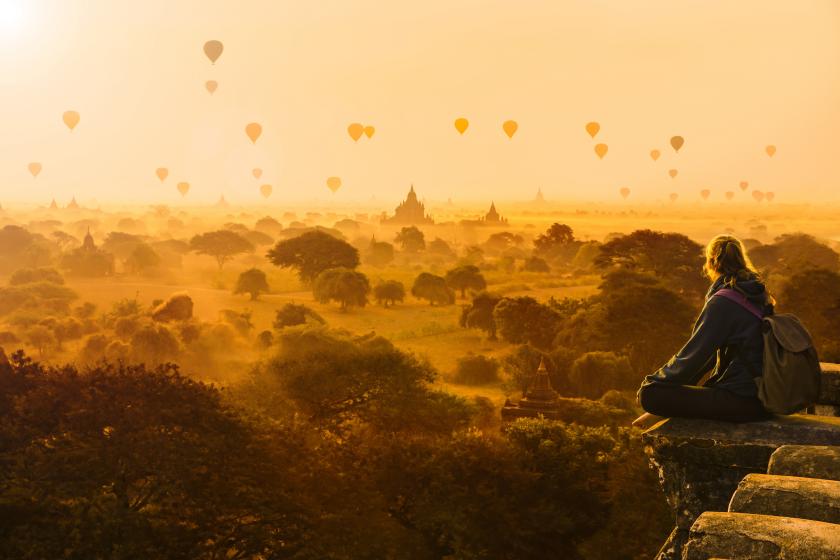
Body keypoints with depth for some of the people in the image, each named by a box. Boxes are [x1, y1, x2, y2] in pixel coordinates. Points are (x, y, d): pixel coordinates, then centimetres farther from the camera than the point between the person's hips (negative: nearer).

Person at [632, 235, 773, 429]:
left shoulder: (723, 302, -15)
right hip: (761, 397, 9)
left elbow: (693, 356, -14)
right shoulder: (758, 294, 13)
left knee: (650, 394, -17)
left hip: (740, 401, -9)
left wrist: (650, 384, -1)